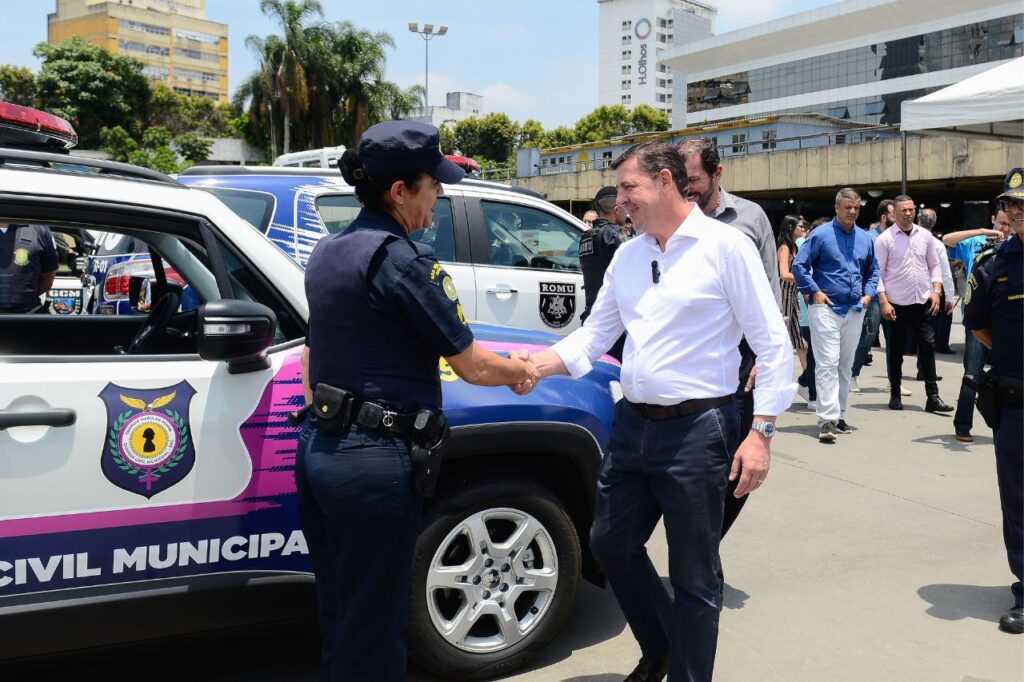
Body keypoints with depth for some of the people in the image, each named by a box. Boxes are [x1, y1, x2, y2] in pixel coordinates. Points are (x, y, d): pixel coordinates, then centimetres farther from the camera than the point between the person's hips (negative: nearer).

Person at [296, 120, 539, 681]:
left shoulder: (327, 253, 11)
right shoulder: (403, 260, -15)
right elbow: (473, 366, -11)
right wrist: (523, 372, 8)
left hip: (317, 450, 9)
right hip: (374, 462, -9)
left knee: (337, 616, 21)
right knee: (371, 633, 5)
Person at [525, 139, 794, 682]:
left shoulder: (724, 247, -9)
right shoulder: (627, 256, 10)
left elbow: (773, 344, -10)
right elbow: (592, 337, 11)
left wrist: (761, 433, -15)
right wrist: (534, 366, -5)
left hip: (698, 431, -7)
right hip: (633, 424, 7)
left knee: (693, 575, 5)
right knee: (611, 543, 17)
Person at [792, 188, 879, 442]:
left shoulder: (865, 239, 12)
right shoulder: (821, 235, -5)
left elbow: (872, 271, 24)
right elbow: (799, 266, -6)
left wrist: (868, 293, 8)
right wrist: (814, 292, -12)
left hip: (854, 311, 6)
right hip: (826, 308, -6)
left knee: (846, 366, 12)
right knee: (827, 364, -13)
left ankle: (839, 416, 22)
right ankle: (827, 420, -16)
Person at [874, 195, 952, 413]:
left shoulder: (925, 235, 7)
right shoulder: (884, 239, -5)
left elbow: (933, 265, 14)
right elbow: (878, 273, -6)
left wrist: (936, 291, 1)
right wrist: (884, 302, -13)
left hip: (923, 301, 3)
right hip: (896, 304, -3)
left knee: (928, 347, 1)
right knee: (895, 350, 7)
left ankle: (933, 397, 4)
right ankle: (895, 395, 20)